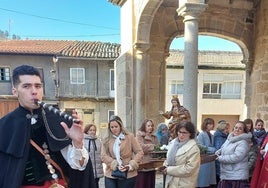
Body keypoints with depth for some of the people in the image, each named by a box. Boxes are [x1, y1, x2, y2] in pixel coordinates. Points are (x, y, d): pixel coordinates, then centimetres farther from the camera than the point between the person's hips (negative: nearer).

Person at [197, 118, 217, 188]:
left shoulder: (211, 136, 12)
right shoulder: (201, 134, -9)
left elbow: (213, 147, 16)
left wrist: (215, 150, -4)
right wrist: (213, 149, -11)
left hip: (211, 160, 7)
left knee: (210, 182, 11)